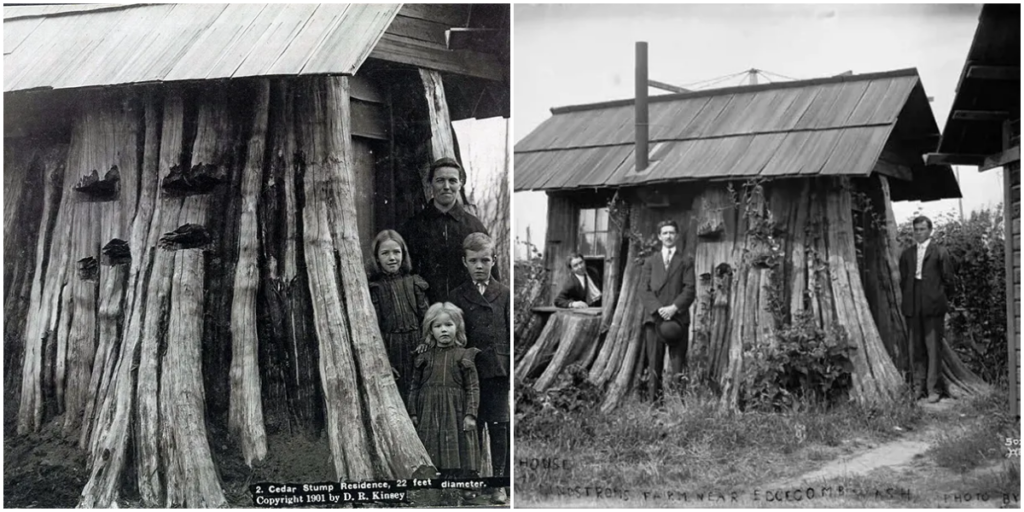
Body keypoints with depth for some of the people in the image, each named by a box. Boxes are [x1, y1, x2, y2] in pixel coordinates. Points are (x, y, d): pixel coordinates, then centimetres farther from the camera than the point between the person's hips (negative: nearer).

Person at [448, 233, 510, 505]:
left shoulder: (504, 293, 5)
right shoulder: (458, 296, 6)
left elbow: (511, 332, 3)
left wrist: (511, 365, -3)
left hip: (498, 369, -1)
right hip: (470, 370, 1)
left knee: (498, 425, 0)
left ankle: (499, 482, 7)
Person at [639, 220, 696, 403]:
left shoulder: (686, 262, 12)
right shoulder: (650, 261, 17)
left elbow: (690, 290, 2)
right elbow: (644, 290, 7)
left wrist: (674, 308, -13)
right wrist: (658, 309, -9)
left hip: (678, 318, -1)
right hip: (654, 317, 1)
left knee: (678, 365, -7)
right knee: (654, 365, -2)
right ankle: (655, 402, 0)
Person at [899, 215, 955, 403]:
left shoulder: (939, 252, 0)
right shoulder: (907, 253, 14)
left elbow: (948, 280, 2)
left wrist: (937, 297, 1)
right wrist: (908, 299, 9)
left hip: (933, 307, -4)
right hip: (913, 308, 4)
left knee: (933, 349, -3)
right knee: (916, 350, 7)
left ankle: (932, 389, 0)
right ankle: (918, 387, 13)